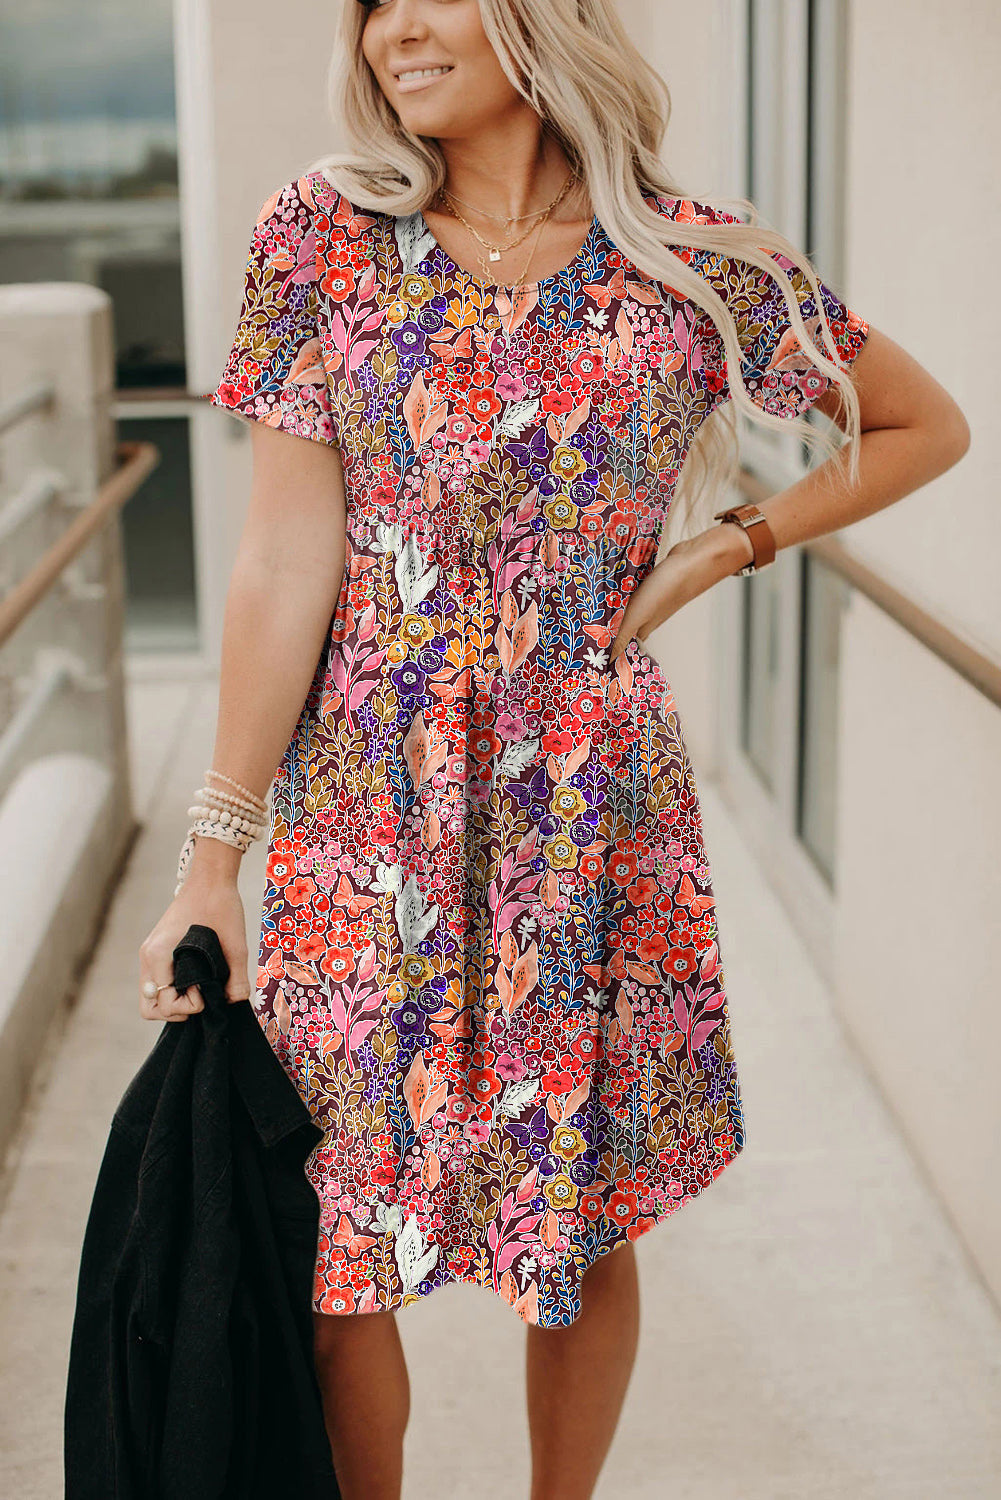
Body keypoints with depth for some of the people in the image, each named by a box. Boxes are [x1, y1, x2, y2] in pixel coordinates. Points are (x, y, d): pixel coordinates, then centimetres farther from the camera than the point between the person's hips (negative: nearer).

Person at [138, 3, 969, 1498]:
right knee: (331, 1236, 6)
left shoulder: (692, 265, -2)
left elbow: (926, 427, 11)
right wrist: (214, 853, -8)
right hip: (365, 822, 1)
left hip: (592, 826, 0)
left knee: (584, 1222, 13)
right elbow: (286, 561, -5)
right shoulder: (327, 239, -1)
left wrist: (710, 556, 1)